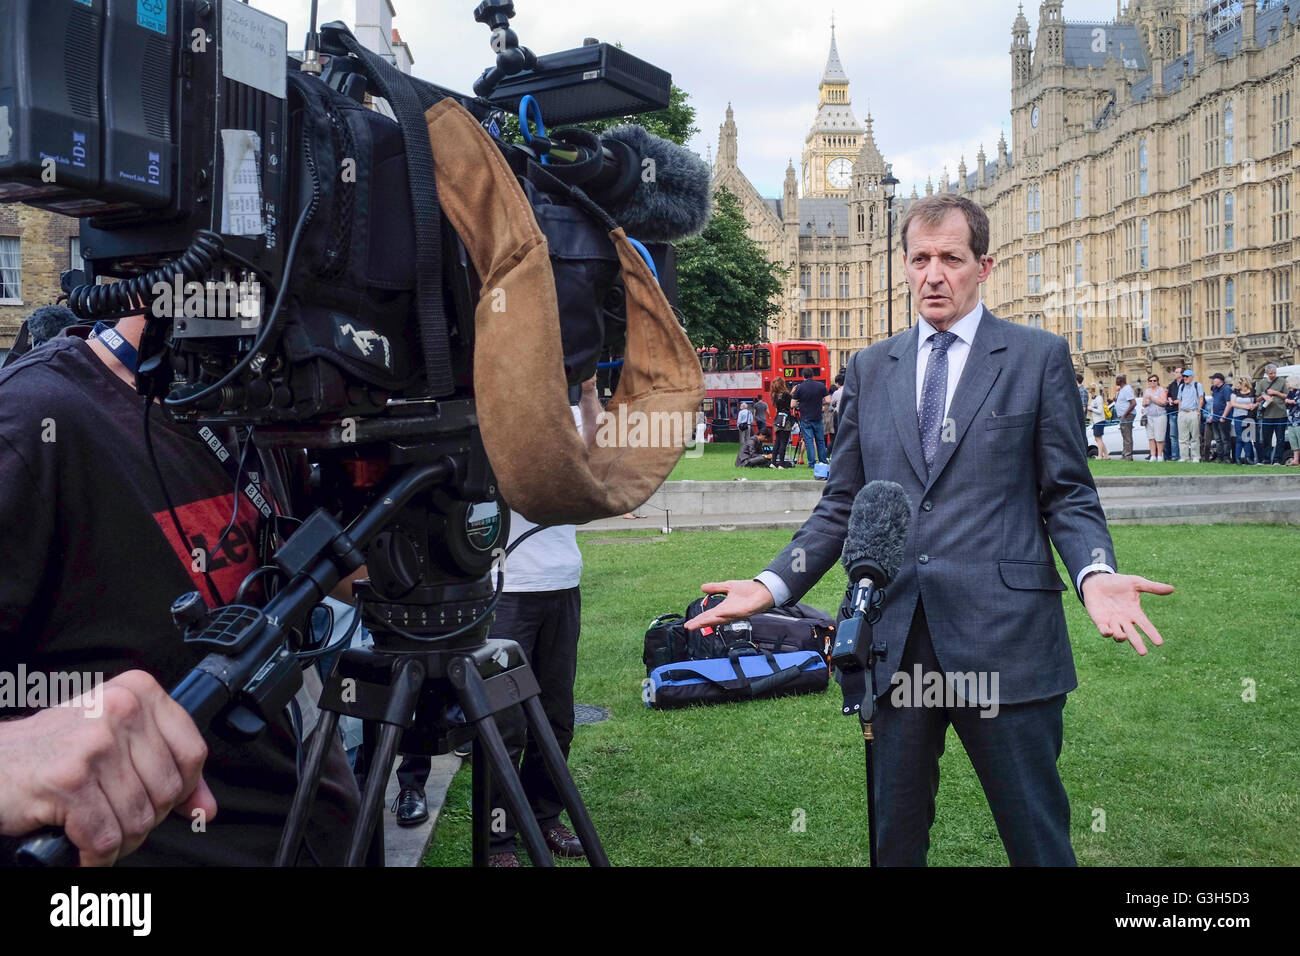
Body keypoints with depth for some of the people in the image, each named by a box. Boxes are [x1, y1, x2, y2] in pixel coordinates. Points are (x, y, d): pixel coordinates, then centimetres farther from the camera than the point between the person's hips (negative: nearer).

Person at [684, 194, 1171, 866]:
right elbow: (842, 504, 13)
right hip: (891, 639, 3)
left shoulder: (1039, 357, 4)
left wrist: (1095, 572, -17)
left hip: (1001, 634, -3)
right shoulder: (870, 368, 13)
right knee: (895, 834, 14)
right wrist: (774, 584, 0)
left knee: (1037, 835, 6)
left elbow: (1069, 495, 3)